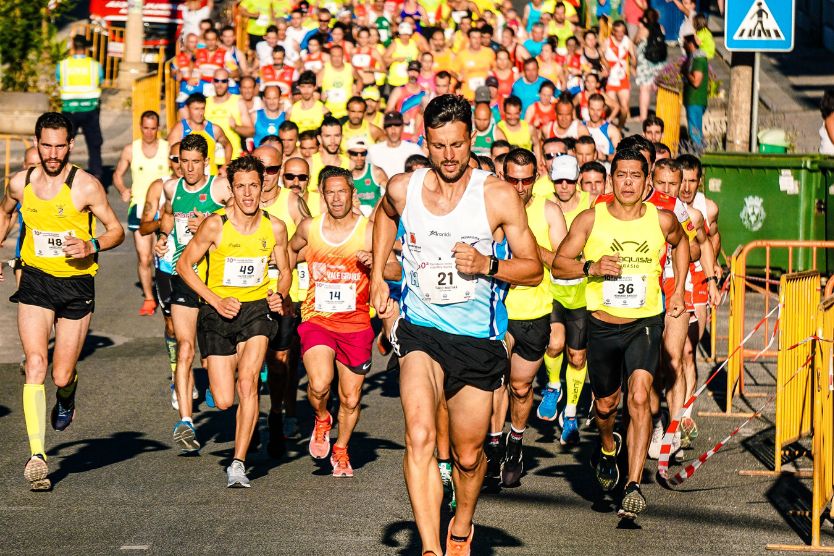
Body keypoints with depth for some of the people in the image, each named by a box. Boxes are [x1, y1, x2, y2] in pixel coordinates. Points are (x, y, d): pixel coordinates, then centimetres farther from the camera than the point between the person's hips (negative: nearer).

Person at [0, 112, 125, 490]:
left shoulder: (86, 186, -10)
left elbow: (116, 230, -3)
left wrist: (92, 246, -22)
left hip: (76, 283, -2)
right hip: (35, 279, 2)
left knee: (62, 374, 2)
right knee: (35, 363, -16)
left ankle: (66, 398, 42)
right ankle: (37, 455, -20)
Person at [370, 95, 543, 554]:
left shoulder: (499, 196, -9)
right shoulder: (402, 189, -2)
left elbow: (534, 270, -2)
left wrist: (488, 265, -19)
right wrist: (377, 277, 18)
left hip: (477, 338, 0)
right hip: (420, 331, 0)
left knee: (468, 455, 11)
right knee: (419, 436, -24)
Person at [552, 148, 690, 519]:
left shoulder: (662, 220, -4)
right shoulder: (590, 219, -7)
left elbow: (681, 242, 20)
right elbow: (558, 265, -2)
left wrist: (679, 290, 14)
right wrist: (591, 268, -21)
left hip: (645, 323, -1)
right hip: (602, 324, 1)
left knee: (639, 397, -21)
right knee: (605, 403, 16)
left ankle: (634, 485, -21)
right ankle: (607, 446, 52)